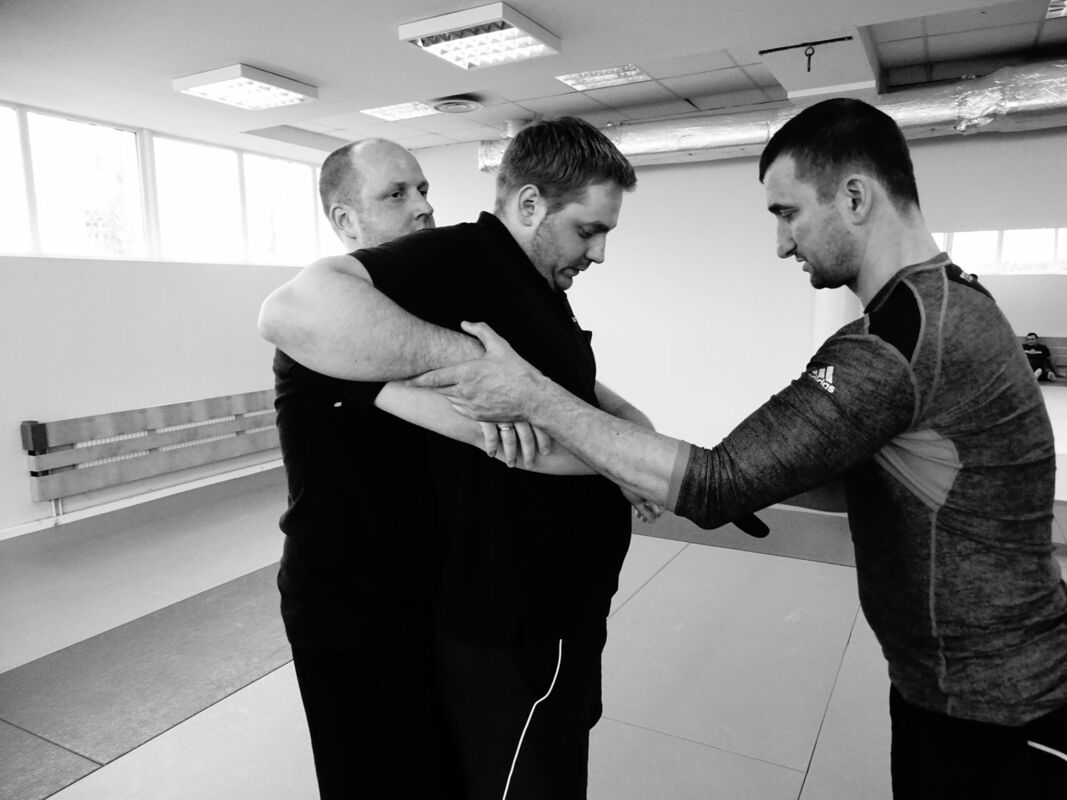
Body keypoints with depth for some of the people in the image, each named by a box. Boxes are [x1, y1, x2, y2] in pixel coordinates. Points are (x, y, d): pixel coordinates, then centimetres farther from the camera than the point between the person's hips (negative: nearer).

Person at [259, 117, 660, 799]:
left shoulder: (544, 291, 11)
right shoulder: (460, 259, -21)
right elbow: (295, 309, -36)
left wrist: (634, 428, 4)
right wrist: (468, 357, -37)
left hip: (559, 610, 10)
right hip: (513, 636, -10)